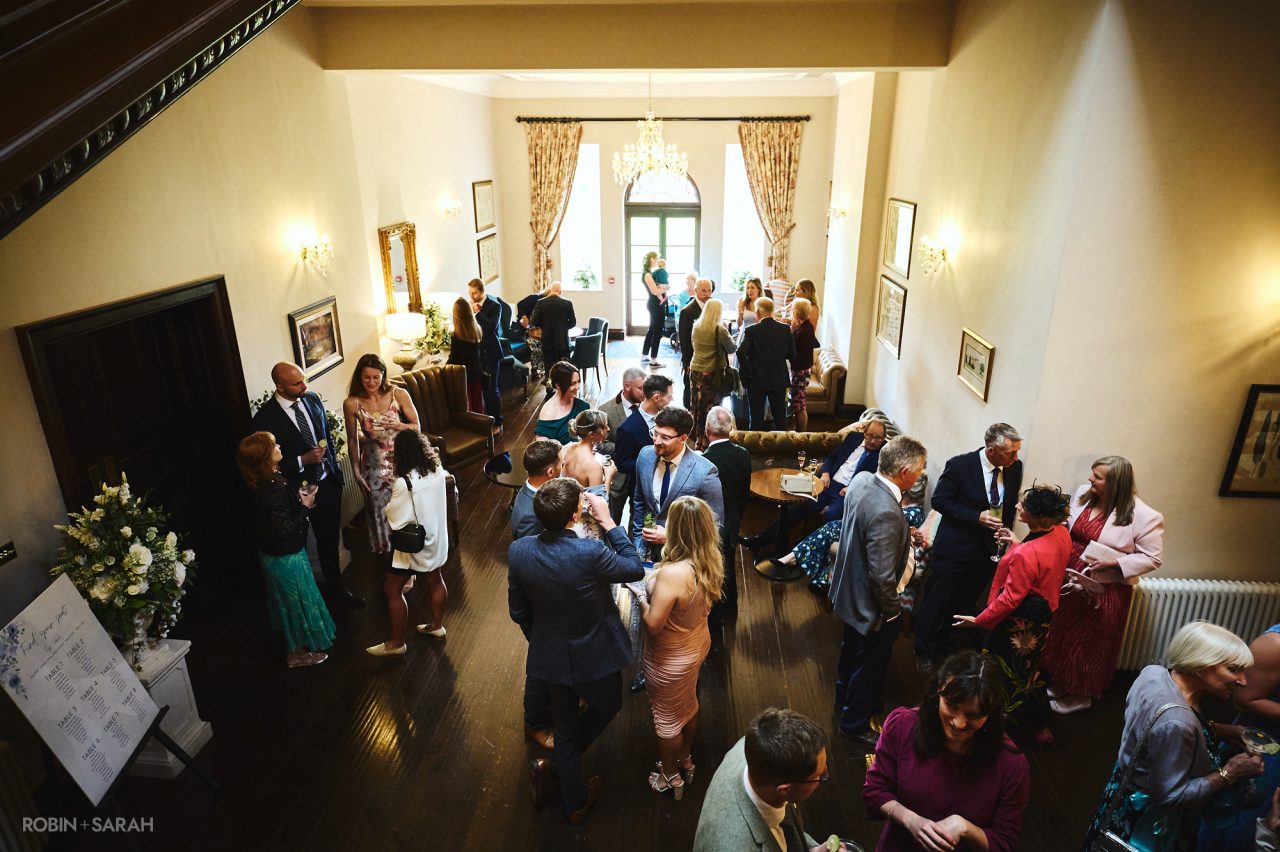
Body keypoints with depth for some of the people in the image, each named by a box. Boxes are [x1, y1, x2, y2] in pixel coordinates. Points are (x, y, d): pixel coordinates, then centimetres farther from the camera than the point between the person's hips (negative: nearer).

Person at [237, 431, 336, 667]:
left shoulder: (268, 482, -3)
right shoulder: (273, 491, -32)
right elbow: (285, 530, -29)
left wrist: (298, 498, -2)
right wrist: (305, 506, -21)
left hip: (277, 554, 9)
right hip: (285, 557, -9)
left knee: (291, 600, 26)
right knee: (298, 600, 11)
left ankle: (297, 644, 45)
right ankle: (297, 653, 30)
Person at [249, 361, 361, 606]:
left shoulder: (313, 399, -3)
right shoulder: (265, 419, -20)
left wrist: (335, 468, 7)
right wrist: (303, 460, -25)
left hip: (328, 484, 5)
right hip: (296, 493, -5)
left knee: (330, 541, 21)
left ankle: (335, 586, 41)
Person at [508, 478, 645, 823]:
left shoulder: (518, 550, -16)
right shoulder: (591, 552, -33)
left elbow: (518, 611, -3)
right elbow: (635, 569, -13)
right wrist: (607, 522, -13)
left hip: (550, 656, 4)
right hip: (596, 656, -4)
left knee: (565, 728, 25)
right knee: (607, 707, 29)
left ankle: (575, 803, 42)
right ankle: (552, 766, 28)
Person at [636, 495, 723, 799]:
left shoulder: (672, 573, -41)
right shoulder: (711, 561, -16)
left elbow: (653, 624, -33)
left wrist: (642, 599, -13)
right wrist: (665, 540, 6)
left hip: (671, 659, -7)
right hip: (698, 642, 7)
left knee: (667, 717, 20)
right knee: (688, 705, 31)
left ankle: (670, 777, 46)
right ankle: (685, 760, 56)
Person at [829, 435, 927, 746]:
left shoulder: (861, 480, -11)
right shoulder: (886, 513, -38)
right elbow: (882, 577, -31)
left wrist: (903, 534, 2)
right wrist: (892, 611, -15)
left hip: (848, 591, 9)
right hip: (870, 603, -9)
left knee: (851, 651, 30)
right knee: (870, 665, 16)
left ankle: (845, 701, 54)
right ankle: (855, 723, 38)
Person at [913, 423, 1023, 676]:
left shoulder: (1015, 468, -4)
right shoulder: (960, 465, -19)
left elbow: (1010, 504, 11)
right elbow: (939, 500, -14)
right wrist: (977, 517, -22)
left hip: (988, 549, 4)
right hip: (954, 548, -4)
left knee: (965, 604, 16)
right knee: (937, 602, 9)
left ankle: (946, 649, 38)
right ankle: (924, 652, 29)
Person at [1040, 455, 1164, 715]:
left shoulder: (1144, 517, -20)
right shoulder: (1083, 493, -4)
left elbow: (1152, 558, -12)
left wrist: (1114, 562, -24)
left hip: (1105, 591, -5)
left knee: (1089, 643, 12)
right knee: (1061, 633, 20)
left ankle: (1081, 695, 34)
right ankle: (1058, 683, 42)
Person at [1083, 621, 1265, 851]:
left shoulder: (1155, 672, -13)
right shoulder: (1175, 722, -37)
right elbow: (1171, 796, -27)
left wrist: (1218, 729, -1)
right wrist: (1228, 774, -20)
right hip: (1149, 817, -8)